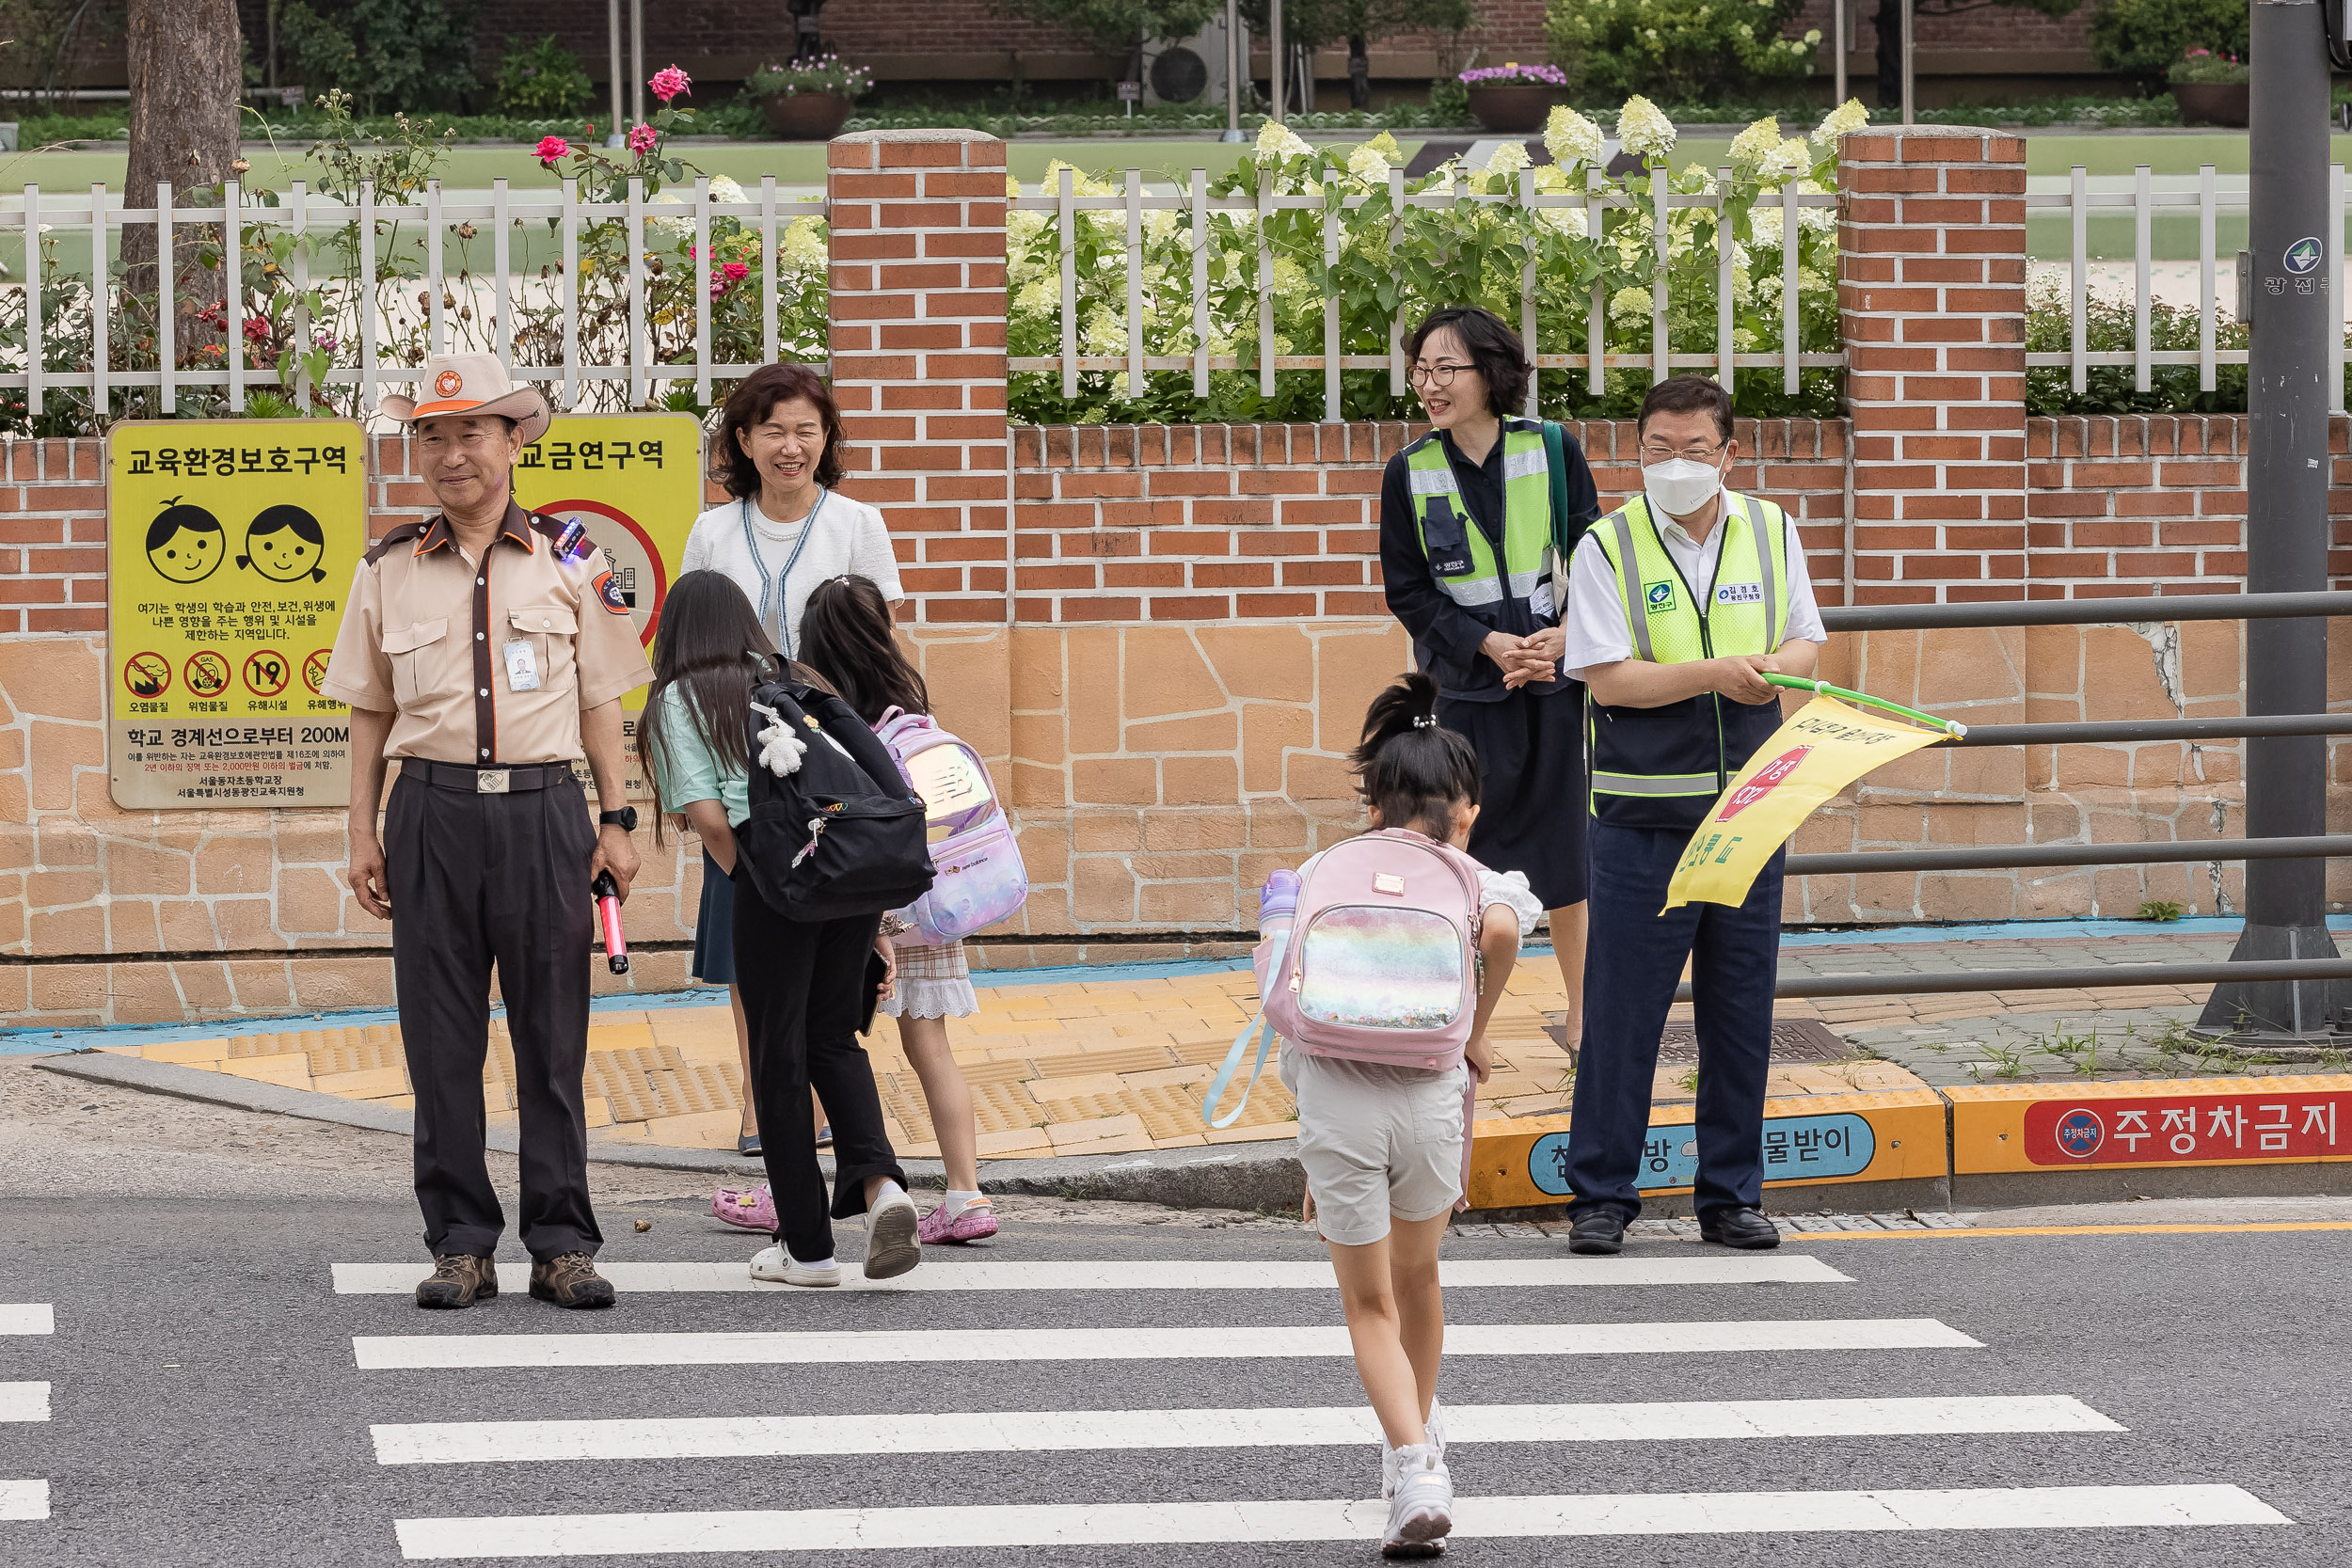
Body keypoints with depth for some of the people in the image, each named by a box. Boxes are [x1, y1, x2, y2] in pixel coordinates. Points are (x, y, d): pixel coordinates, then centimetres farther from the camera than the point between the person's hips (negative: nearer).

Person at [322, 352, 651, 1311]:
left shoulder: (568, 562, 6)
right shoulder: (389, 571, 8)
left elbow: (600, 701, 10)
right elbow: (370, 711, 12)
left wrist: (616, 820, 4)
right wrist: (363, 834, 7)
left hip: (543, 810, -1)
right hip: (433, 813, 1)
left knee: (552, 1036, 2)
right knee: (440, 1040, 2)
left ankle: (563, 1243, 7)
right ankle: (461, 1243, 9)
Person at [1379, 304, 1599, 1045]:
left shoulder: (1553, 452, -1)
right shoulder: (1409, 473, -1)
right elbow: (1408, 591, 0)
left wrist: (1565, 635, -14)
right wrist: (1490, 643, -12)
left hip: (1556, 682, 0)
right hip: (1467, 689, 0)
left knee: (1563, 854, 6)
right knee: (1471, 856, -2)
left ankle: (1582, 1015, 19)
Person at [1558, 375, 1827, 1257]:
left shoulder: (1770, 533, 8)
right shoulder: (1607, 547, -4)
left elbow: (1806, 642, 12)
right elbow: (1608, 678, -11)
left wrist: (1777, 667, -11)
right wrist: (1717, 673, -20)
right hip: (1641, 814, -4)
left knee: (1741, 1010, 8)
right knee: (1622, 1011, -2)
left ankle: (1730, 1195, 17)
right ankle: (1600, 1196, 7)